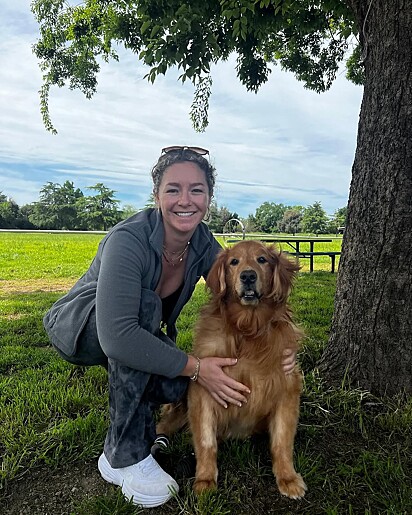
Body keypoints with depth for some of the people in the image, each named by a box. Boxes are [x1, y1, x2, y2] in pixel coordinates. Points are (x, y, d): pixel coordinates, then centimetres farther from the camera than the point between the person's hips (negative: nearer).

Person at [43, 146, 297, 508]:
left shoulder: (203, 243, -15)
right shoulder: (128, 240, -34)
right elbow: (117, 336, -42)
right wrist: (196, 367, -37)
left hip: (139, 328, 4)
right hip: (79, 326, -4)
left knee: (175, 385, -23)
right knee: (145, 304, -35)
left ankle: (137, 417, 15)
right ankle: (124, 455, -20)